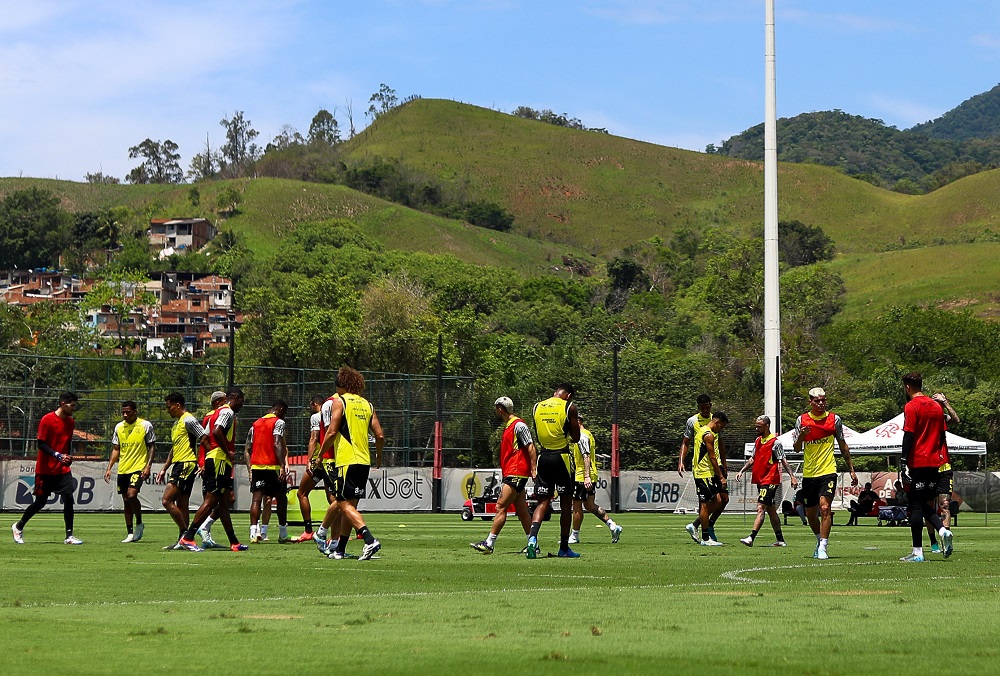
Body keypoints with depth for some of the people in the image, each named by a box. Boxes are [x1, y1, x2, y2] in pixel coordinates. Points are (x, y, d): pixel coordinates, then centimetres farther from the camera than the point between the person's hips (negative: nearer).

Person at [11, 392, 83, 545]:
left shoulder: (70, 422, 9)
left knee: (68, 498, -11)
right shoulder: (47, 420, -12)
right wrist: (57, 455, -24)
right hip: (45, 469, -5)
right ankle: (18, 527, 26)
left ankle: (69, 536, -8)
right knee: (40, 502, 3)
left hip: (63, 469, 5)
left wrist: (68, 457, 6)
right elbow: (41, 444, -14)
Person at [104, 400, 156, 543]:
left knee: (131, 495, -21)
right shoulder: (119, 427, 9)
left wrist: (148, 466, -10)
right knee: (126, 500, 6)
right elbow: (116, 449, 15)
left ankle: (139, 524, 1)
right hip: (123, 469, 5)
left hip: (139, 467, -5)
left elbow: (152, 447, 0)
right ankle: (130, 533, 12)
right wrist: (109, 468, 7)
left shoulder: (145, 425, -3)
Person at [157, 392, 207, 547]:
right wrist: (164, 469, 26)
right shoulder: (176, 423, 21)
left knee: (167, 501, -14)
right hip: (178, 465, 10)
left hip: (186, 464, -10)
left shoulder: (188, 420, -10)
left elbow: (205, 439, -16)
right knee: (181, 505, 8)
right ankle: (183, 540, 9)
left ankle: (185, 533, -12)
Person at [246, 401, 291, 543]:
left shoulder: (256, 423, 17)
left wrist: (249, 469, 20)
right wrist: (283, 466, -20)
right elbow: (277, 445, -16)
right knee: (281, 498, 8)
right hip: (272, 466, -5)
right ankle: (283, 534, 12)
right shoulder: (278, 422, -3)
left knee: (256, 498, 0)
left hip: (256, 466, 5)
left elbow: (248, 448, 16)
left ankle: (254, 532, -14)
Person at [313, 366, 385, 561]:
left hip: (346, 460, -7)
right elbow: (380, 435, 12)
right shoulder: (367, 404, 16)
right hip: (364, 461, 7)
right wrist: (379, 457, 28)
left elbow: (332, 432, -9)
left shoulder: (339, 401, -1)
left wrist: (319, 454, 2)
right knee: (349, 504, 12)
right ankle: (339, 548, 16)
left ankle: (370, 541, -27)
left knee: (345, 505, -10)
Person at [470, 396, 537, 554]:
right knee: (521, 510, 9)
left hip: (516, 475, -10)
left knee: (501, 507, -12)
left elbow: (531, 448, -16)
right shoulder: (508, 427, 19)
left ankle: (489, 544, -13)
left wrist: (534, 470, -21)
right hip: (510, 474, 10)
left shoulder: (519, 425, -11)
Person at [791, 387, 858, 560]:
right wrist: (801, 436, -19)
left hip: (828, 471, -3)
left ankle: (823, 548, -18)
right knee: (810, 513, 10)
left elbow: (843, 446, 12)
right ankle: (820, 541, 34)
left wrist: (851, 470, 13)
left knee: (825, 507, -19)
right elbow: (796, 448, 3)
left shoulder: (834, 419, 2)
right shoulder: (802, 420, 4)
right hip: (808, 473, 3)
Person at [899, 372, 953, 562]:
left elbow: (908, 436, -14)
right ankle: (942, 530, -10)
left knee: (915, 506, -3)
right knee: (927, 504, 16)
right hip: (934, 462, 7)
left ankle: (917, 552, -3)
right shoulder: (936, 406, 13)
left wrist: (904, 463, -13)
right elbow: (942, 436, 16)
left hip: (917, 462, -7)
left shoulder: (911, 406, -8)